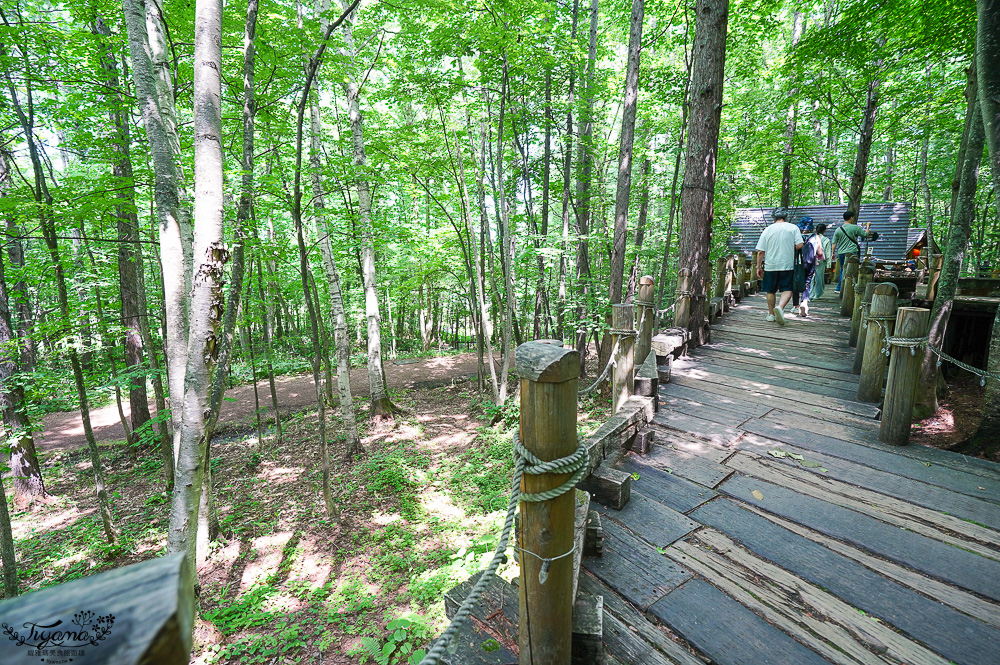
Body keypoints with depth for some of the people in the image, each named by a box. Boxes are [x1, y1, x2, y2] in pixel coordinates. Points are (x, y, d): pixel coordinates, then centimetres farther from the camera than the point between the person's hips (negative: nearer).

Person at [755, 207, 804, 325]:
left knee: (770, 291, 12)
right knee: (787, 290, 1)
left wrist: (759, 267, 7)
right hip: (787, 265, -1)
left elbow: (760, 251, 0)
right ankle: (780, 307, -25)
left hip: (770, 266, 1)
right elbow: (799, 245, -7)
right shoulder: (793, 228, 1)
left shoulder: (768, 229, 3)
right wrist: (790, 247, 15)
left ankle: (771, 314, 19)